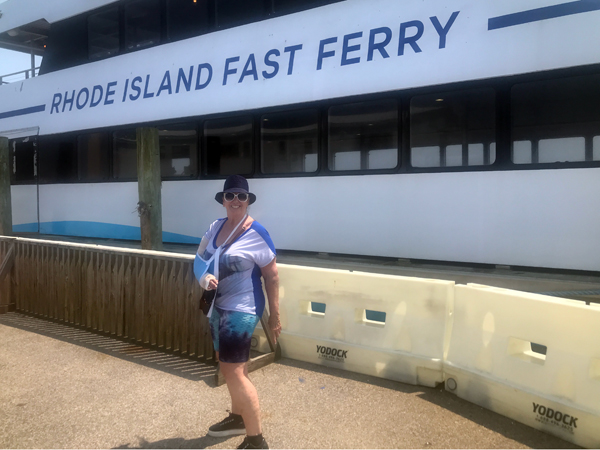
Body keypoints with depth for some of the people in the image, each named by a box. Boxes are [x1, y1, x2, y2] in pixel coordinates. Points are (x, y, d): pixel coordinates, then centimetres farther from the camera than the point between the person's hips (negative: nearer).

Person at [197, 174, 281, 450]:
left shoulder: (257, 234, -15)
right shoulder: (215, 227, 4)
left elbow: (272, 277, -11)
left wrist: (274, 316, -8)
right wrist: (204, 277, -14)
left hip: (241, 310, -8)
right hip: (216, 307, 8)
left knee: (234, 372, -10)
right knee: (227, 365, 20)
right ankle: (237, 418, 41)